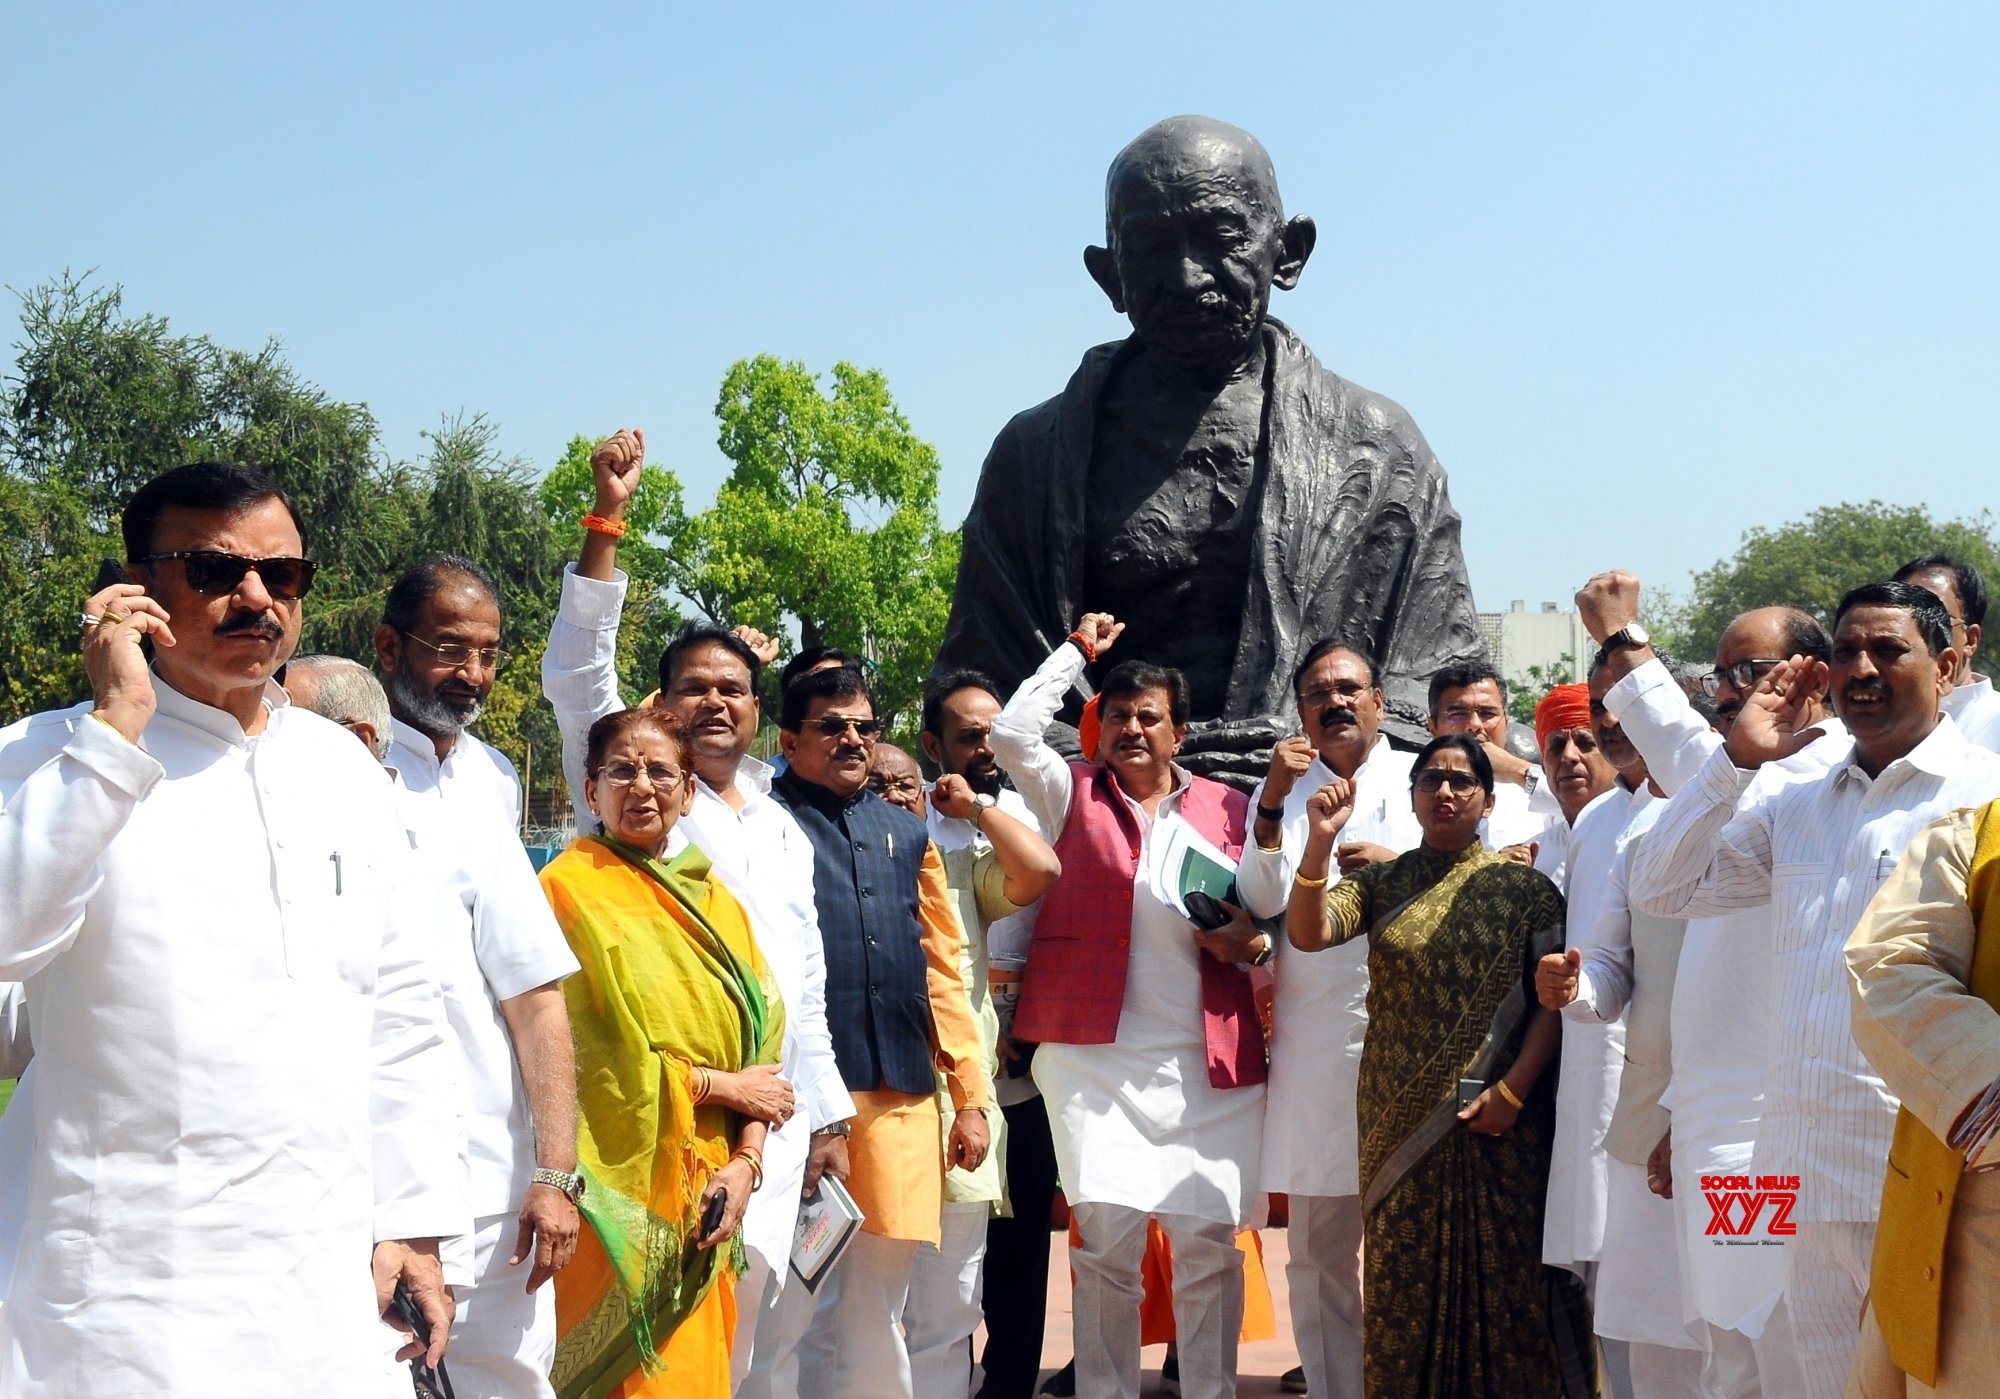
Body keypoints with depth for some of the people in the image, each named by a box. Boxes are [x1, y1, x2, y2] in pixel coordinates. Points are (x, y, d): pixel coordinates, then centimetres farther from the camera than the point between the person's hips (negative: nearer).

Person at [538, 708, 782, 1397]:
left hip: (706, 1193, 6)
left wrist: (745, 1161, -5)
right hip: (622, 1196, -6)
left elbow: (760, 1041, 10)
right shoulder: (571, 888, -7)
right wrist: (726, 1085, -5)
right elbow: (591, 1057, -13)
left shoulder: (711, 901, 14)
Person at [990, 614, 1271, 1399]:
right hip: (1097, 1054, -1)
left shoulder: (1226, 809, 12)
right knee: (1109, 1237, -6)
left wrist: (1252, 942, -6)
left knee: (1210, 1240, 2)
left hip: (1210, 1061, 2)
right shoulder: (1074, 793, 8)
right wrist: (1078, 652, 2)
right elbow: (1012, 732, -8)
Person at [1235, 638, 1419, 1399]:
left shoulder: (1422, 780, 8)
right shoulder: (1279, 790, 14)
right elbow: (1261, 903, 1)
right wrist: (1273, 806, -11)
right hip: (1313, 1045, 2)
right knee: (1318, 1249, 6)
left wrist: (1403, 869, -13)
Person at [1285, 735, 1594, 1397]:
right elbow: (1307, 934, -11)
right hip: (1400, 1120, 2)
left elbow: (1552, 1000, -3)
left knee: (1504, 1274, 2)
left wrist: (1511, 1092, -12)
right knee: (1405, 1277, 6)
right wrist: (1320, 843, -24)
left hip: (1500, 1119, -2)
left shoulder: (1524, 887, 1)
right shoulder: (1380, 884, 6)